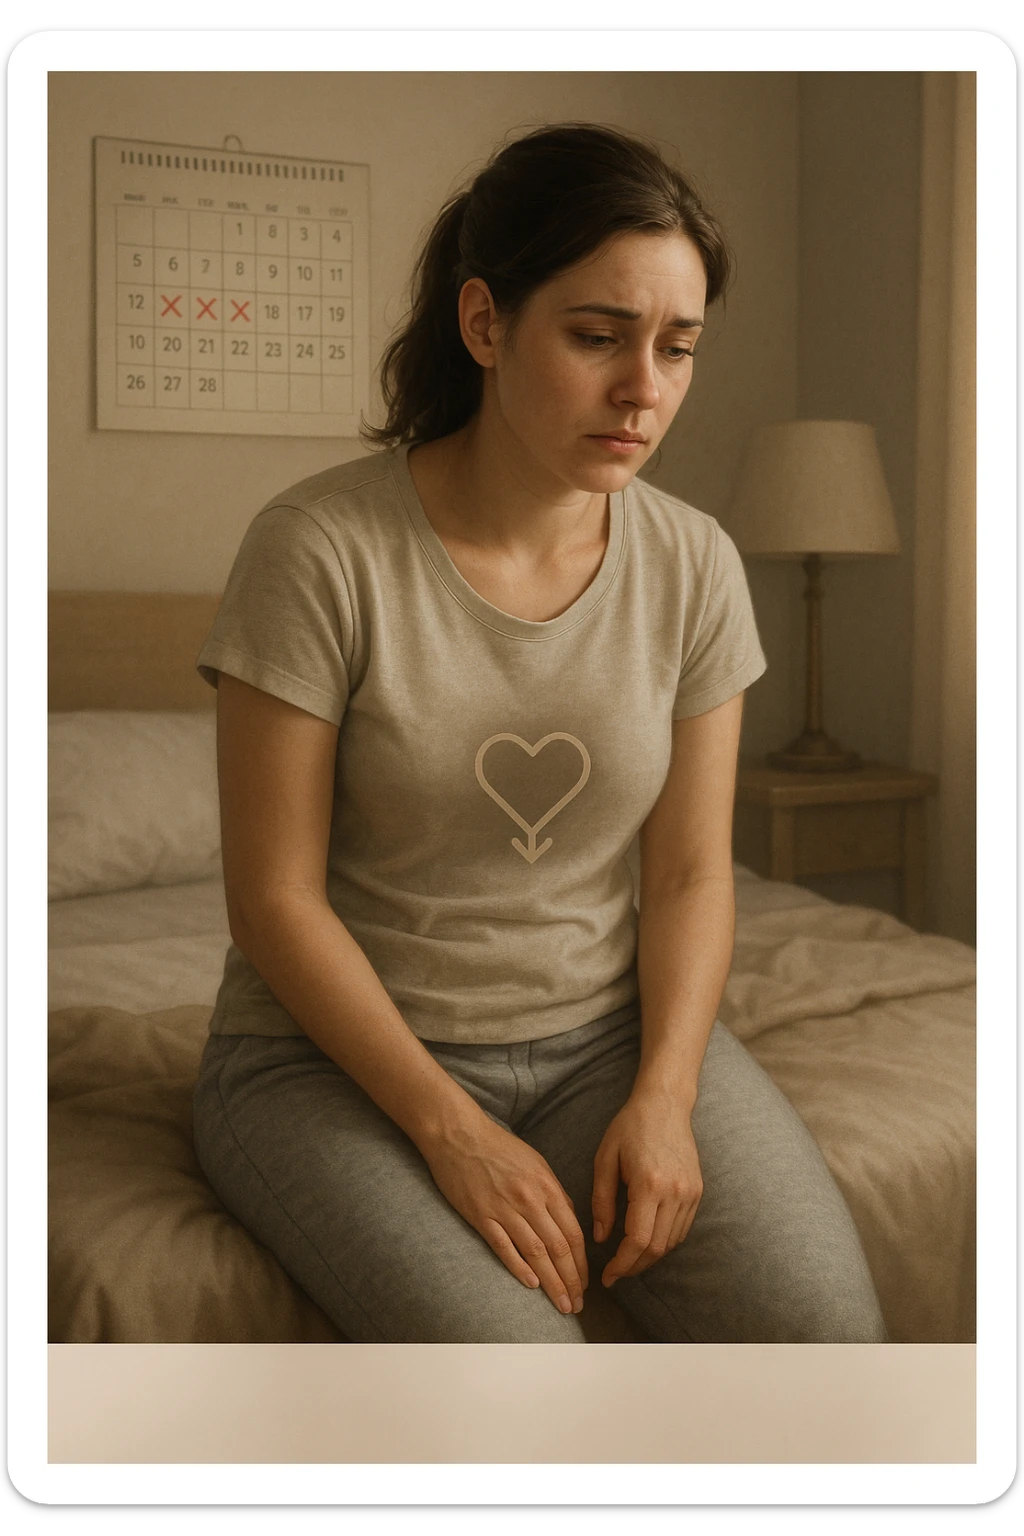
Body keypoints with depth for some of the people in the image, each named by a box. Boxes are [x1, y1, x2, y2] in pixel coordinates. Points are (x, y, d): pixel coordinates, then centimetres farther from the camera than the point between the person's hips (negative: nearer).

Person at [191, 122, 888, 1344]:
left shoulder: (693, 566, -1)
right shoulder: (322, 548, -14)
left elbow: (691, 876, 2)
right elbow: (274, 898, -12)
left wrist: (663, 1096, -13)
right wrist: (451, 1128, -18)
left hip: (612, 1029, 4)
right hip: (341, 1049, -3)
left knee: (824, 1327, -17)